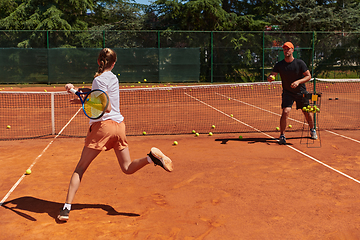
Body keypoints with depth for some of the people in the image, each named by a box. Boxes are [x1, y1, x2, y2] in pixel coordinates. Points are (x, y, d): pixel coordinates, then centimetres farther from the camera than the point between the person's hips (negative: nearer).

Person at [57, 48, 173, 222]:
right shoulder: (113, 78, 14)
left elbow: (106, 107, -18)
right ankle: (152, 156, -13)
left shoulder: (99, 79, -8)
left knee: (80, 168, 4)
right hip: (119, 125, 6)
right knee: (128, 168, 13)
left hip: (103, 125, -6)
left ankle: (66, 208, 2)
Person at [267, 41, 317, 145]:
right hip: (287, 93, -1)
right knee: (285, 111, -20)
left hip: (301, 92, 1)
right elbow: (272, 75, -13)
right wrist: (270, 77, -38)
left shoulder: (300, 63, -11)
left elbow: (308, 76, -9)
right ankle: (282, 135, -7)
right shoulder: (279, 65, -8)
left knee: (307, 112, 10)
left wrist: (298, 82, -26)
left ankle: (312, 130, 38)